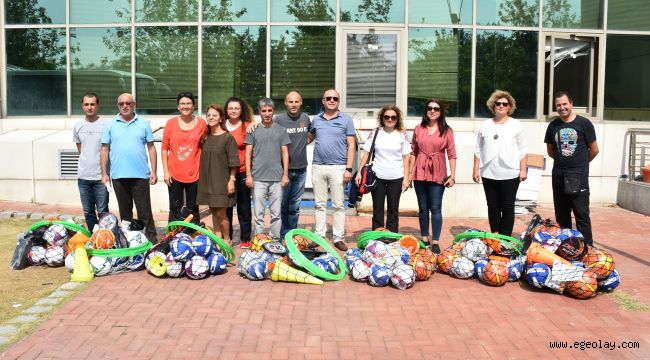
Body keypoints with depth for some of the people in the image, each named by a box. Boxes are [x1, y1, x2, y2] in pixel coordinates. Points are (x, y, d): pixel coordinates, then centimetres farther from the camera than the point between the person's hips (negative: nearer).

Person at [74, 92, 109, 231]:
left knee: (102, 212, 0)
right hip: (83, 176, 4)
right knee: (88, 212, 12)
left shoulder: (105, 124, -5)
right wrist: (87, 161, 12)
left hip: (100, 176, -4)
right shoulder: (78, 125, 7)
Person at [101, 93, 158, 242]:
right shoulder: (111, 125, 6)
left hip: (140, 175, -1)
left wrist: (154, 171, 0)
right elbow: (105, 149, 7)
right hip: (118, 176, 2)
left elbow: (151, 147, 5)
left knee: (145, 211, -1)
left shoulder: (143, 123, 5)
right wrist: (104, 173, 3)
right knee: (125, 211, 13)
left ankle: (152, 241, 4)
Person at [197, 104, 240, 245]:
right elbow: (203, 159, 17)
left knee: (220, 213, -5)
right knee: (213, 212, 10)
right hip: (207, 181, 5)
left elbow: (233, 162, -8)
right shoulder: (205, 137, 10)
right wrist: (201, 177, 12)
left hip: (222, 181, -5)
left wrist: (231, 180, -12)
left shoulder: (228, 137, -6)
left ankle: (227, 239, 11)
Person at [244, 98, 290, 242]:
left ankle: (275, 240, 13)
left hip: (277, 178, 1)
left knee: (276, 213, 4)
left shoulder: (281, 130, 9)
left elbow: (285, 154, 8)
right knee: (259, 213, 2)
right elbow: (248, 154, 5)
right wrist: (248, 175, -2)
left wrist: (285, 175, 1)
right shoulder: (253, 130, 6)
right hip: (258, 178, -1)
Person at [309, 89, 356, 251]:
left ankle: (339, 238, 7)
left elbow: (351, 145, -1)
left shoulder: (346, 120, 2)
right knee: (320, 204, 8)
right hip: (318, 167, 3)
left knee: (338, 205, 1)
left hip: (338, 167, -3)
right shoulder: (316, 119, 11)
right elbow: (309, 137, 26)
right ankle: (319, 236, 15)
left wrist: (348, 169, -8)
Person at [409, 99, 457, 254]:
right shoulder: (418, 129, 7)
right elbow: (413, 152, 10)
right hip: (420, 173, 2)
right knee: (423, 207, 10)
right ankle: (424, 239, 20)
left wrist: (453, 176, -5)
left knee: (436, 208, -3)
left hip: (438, 174, -2)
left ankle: (435, 242, 3)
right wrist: (410, 172, 6)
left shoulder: (446, 130, 1)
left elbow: (452, 154, 0)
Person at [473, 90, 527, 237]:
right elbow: (478, 150, 9)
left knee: (508, 208, 2)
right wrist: (476, 170, 4)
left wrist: (523, 170, -4)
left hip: (510, 174, -2)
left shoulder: (516, 125, 2)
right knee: (492, 207, 9)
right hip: (489, 174, 3)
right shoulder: (485, 125, 8)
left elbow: (522, 150, 1)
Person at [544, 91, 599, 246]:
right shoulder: (553, 126, 8)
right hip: (558, 175, 4)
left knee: (582, 214, -5)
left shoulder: (584, 123, -4)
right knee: (561, 215, 10)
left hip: (578, 175, -4)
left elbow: (594, 150, 3)